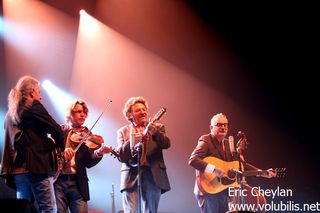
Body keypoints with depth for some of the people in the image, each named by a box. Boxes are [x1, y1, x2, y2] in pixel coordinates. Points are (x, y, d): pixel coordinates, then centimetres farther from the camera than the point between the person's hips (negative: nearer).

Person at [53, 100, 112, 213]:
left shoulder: (88, 136, 10)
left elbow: (88, 163, -1)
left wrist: (99, 152, -20)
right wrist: (61, 150, -22)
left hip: (77, 183, 1)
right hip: (57, 181, 0)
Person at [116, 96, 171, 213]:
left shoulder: (157, 127, 13)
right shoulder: (123, 132, 12)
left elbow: (166, 144, -5)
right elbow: (120, 156, 0)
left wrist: (155, 132, -24)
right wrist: (131, 143, -19)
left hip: (153, 176, 1)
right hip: (131, 177, -1)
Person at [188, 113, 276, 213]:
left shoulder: (227, 143, 13)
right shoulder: (206, 141, -9)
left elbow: (241, 163, 14)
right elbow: (193, 160, -24)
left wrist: (262, 173, 5)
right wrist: (214, 169, -31)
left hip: (223, 192, 7)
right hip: (209, 190, -7)